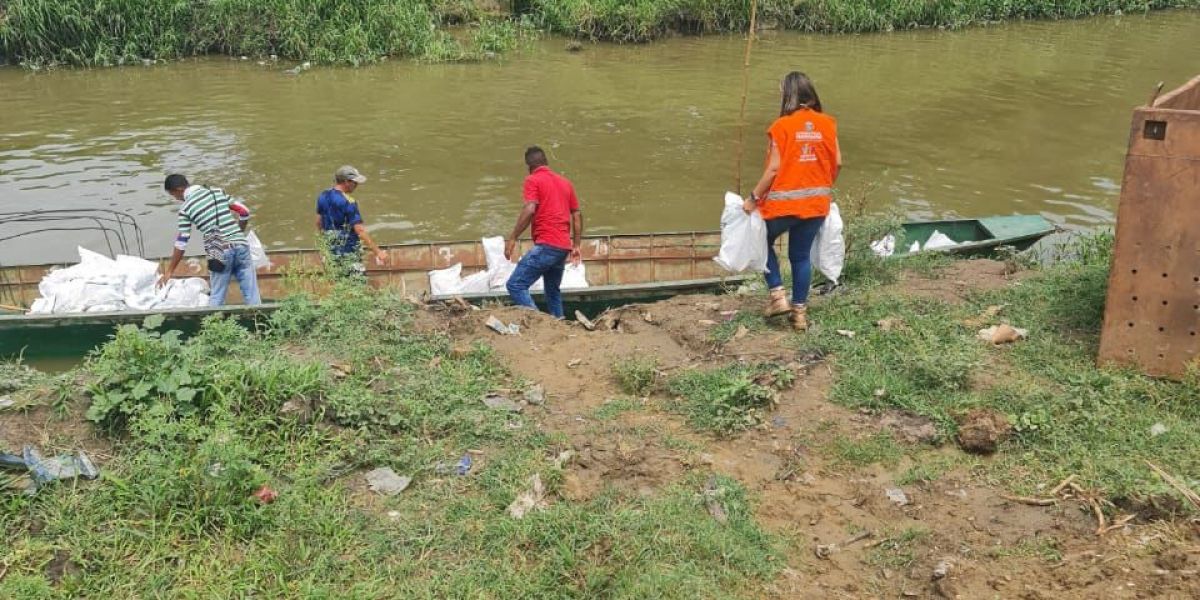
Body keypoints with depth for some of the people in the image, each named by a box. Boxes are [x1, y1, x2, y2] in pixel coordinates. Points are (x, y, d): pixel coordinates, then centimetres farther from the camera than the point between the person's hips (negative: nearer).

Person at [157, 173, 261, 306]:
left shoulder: (185, 208, 0)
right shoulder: (218, 191, 10)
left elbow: (181, 244, 1)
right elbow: (244, 212, 14)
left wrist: (169, 271, 10)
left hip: (220, 253, -3)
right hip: (241, 245, 3)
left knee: (216, 298, 9)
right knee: (251, 294, 5)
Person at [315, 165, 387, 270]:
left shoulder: (323, 196, 2)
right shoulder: (348, 202, -21)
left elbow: (319, 223, 13)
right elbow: (360, 231, -25)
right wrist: (377, 251, -23)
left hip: (329, 250, 8)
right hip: (347, 253, -8)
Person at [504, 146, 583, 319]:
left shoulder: (533, 180, -1)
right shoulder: (565, 182, 20)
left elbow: (529, 210, -16)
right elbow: (577, 215, 19)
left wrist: (512, 239, -13)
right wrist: (576, 245, 22)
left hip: (546, 246, -8)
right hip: (563, 247, 8)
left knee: (516, 285, -8)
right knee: (553, 291, 20)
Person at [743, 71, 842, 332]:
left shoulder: (782, 126, -13)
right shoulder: (827, 123, 1)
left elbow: (774, 168, -15)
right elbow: (837, 163, 4)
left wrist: (754, 197, -6)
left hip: (784, 201, -4)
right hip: (816, 202, 4)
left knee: (763, 241, 20)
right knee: (801, 255, 16)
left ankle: (778, 295, 11)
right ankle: (800, 312, 20)